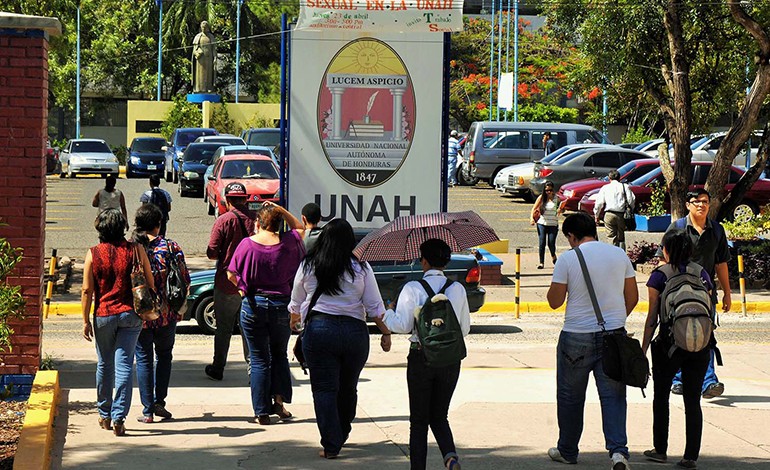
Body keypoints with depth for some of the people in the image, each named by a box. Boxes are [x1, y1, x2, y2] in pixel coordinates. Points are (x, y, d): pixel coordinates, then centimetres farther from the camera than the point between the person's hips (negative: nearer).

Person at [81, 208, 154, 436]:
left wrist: (86, 321, 1)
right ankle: (118, 417, -9)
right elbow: (150, 284, 0)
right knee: (124, 365, -1)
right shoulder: (135, 250, -3)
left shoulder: (93, 254, -4)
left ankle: (105, 415, 25)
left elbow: (87, 291, -5)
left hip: (103, 315, 0)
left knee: (105, 365, 15)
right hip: (130, 315, 0)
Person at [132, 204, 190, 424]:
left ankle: (148, 410, 6)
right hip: (166, 314, 0)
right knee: (164, 355, 19)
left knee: (144, 359, 7)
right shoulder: (170, 247, -5)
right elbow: (185, 281, -4)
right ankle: (159, 401, 10)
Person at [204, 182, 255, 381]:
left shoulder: (223, 221, -11)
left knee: (223, 328, 10)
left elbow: (212, 253, -11)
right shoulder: (255, 219, -4)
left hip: (227, 282, -2)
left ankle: (218, 368, 19)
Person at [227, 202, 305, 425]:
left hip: (253, 304, -2)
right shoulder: (288, 242, -4)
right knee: (279, 354, 21)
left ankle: (262, 412, 6)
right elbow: (299, 227, 19)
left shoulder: (248, 244, -9)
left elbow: (231, 274, -5)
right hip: (282, 304, 2)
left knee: (259, 359, 6)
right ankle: (279, 400, 6)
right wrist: (281, 210, 10)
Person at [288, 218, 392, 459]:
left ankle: (331, 445, -4)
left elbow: (296, 303, 16)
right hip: (354, 331, 1)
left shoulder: (308, 266, 3)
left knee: (324, 388, 1)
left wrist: (294, 320, 37)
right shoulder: (361, 268, 0)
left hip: (318, 329, -1)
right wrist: (386, 333, 13)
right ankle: (342, 435, 32)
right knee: (348, 388, 16)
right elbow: (374, 306, 1)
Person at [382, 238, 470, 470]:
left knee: (419, 420, 8)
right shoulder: (457, 289, 1)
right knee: (439, 416, 15)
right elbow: (465, 329, 6)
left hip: (421, 359, -3)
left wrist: (388, 314, 7)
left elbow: (402, 325, -13)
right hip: (450, 360, 3)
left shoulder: (412, 288, -9)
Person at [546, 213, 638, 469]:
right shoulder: (619, 255, 4)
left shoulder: (567, 259, -8)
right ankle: (618, 449, -14)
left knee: (570, 397, 12)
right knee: (613, 395, 2)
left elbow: (555, 301, -5)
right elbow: (632, 297, 9)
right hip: (614, 334, 3)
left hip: (577, 337, -3)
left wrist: (555, 286, 15)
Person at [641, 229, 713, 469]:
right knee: (693, 401, 7)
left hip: (669, 344, -3)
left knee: (661, 398, 14)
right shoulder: (702, 274, 3)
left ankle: (660, 450, 20)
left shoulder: (660, 276, -6)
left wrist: (643, 350, 1)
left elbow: (652, 319, -6)